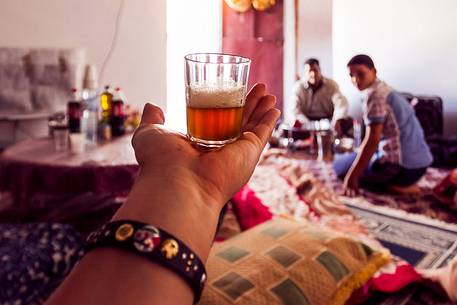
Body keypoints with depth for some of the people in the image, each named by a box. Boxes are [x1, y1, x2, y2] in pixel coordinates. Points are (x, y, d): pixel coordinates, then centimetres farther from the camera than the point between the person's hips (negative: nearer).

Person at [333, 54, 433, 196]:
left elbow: (372, 140, -21)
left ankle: (394, 187, -5)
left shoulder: (374, 94, -15)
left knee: (340, 165, 5)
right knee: (352, 158, 30)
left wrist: (351, 176, -18)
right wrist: (358, 153, 30)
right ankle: (399, 185, 10)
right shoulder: (385, 89, 15)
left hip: (401, 166, -10)